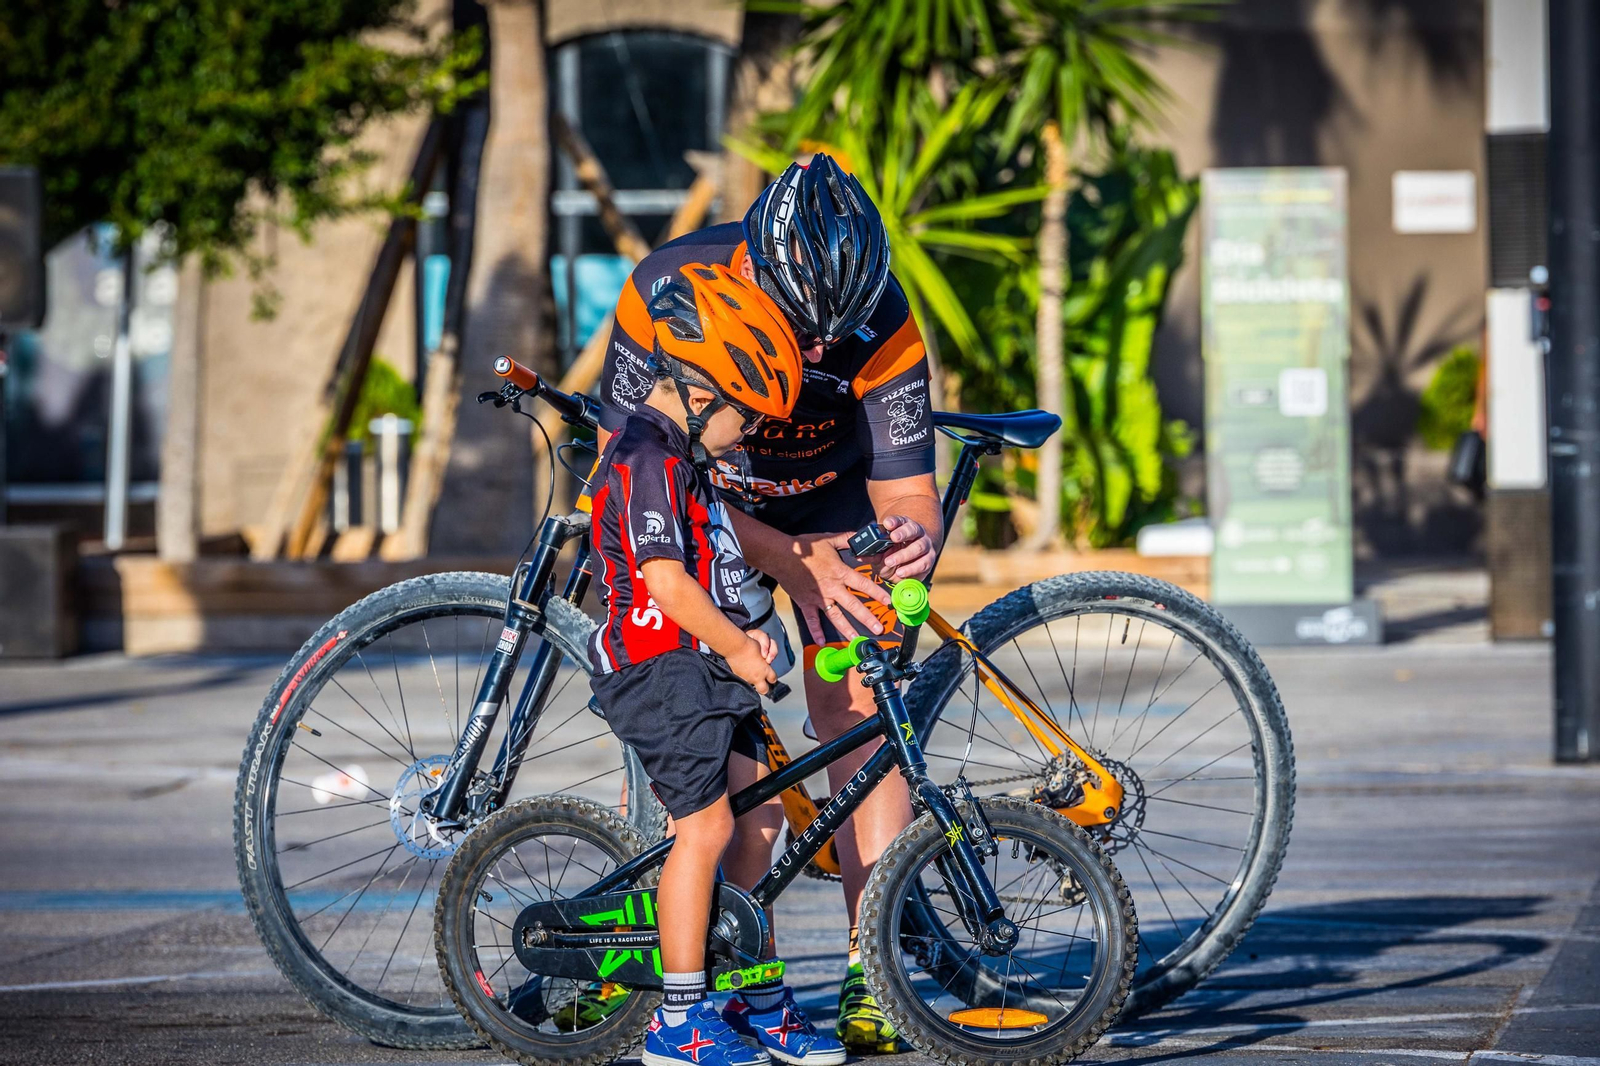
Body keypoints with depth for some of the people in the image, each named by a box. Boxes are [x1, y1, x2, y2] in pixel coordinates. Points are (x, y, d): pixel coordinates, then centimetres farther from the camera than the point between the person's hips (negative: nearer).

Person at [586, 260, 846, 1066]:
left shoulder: (679, 455, 16)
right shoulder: (648, 459, -17)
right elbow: (666, 583, -23)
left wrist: (741, 634, 12)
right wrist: (738, 647, -14)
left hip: (704, 668, 10)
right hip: (660, 670, -10)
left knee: (758, 818, 10)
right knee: (706, 826, -10)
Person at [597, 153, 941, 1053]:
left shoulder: (883, 323, -30)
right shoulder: (667, 290, -31)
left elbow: (907, 492, -23)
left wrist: (913, 536, -50)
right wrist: (784, 559, -37)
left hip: (835, 503, -1)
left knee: (852, 710, -17)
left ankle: (872, 976, -17)